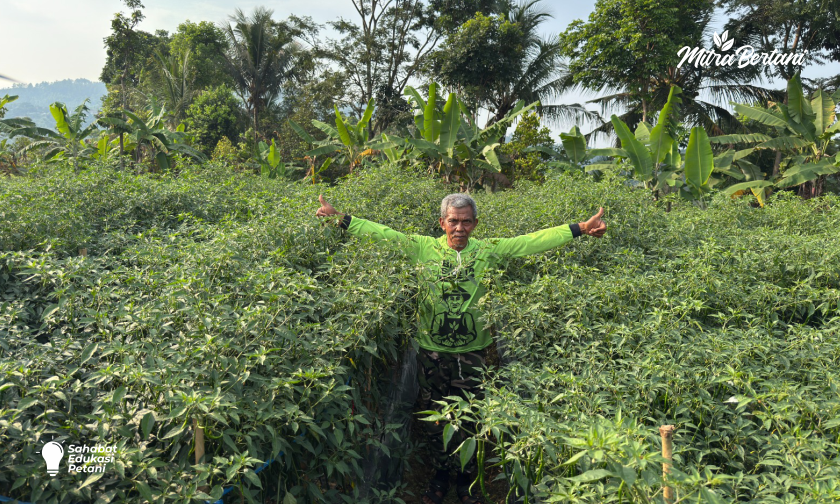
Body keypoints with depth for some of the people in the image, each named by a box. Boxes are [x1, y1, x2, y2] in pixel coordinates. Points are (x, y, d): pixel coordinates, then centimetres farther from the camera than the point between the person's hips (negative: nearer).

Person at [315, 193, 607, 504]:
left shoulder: (488, 251, -3)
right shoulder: (423, 248, -3)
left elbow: (533, 241, -6)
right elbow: (382, 233, -7)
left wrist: (580, 229, -11)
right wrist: (340, 219, -13)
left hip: (472, 351, 0)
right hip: (431, 350, 1)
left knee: (468, 419, 9)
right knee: (433, 416, 13)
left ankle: (465, 479, 32)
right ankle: (441, 474, 36)